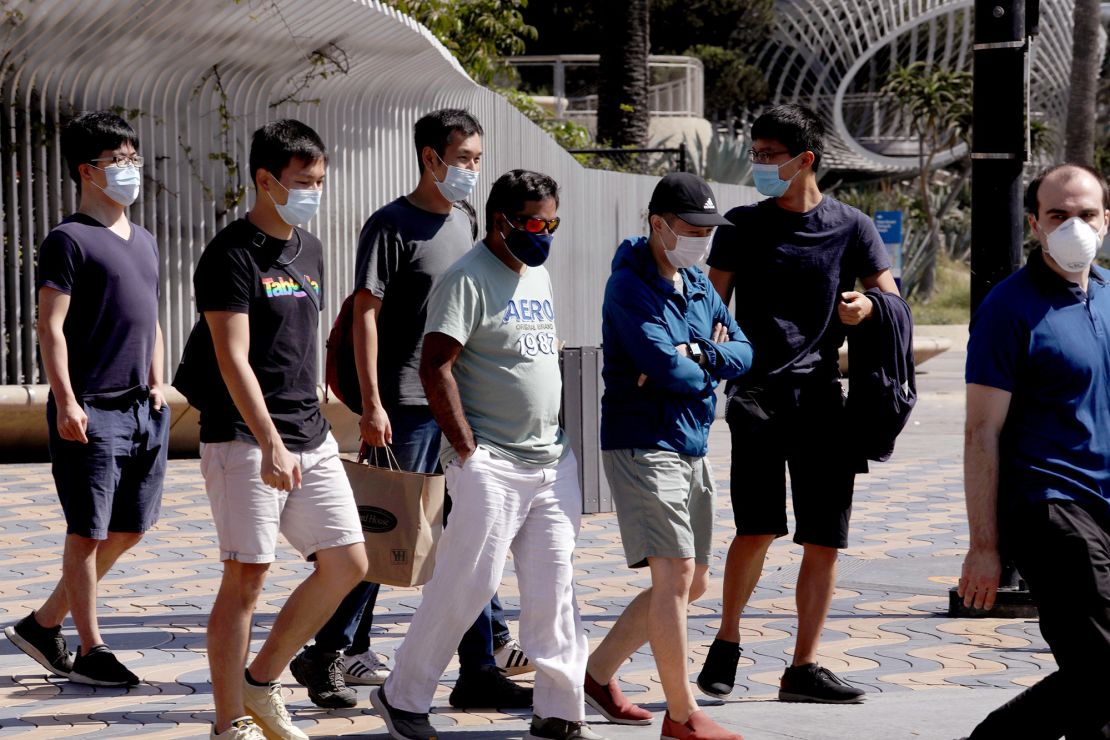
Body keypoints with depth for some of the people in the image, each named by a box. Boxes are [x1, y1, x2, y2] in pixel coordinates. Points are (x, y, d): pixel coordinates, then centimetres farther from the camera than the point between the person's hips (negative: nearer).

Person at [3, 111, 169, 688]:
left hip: (143, 408, 8)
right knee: (88, 530, -1)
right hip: (92, 411, -8)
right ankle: (89, 651, 6)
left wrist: (156, 383, 13)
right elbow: (50, 326, -11)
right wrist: (66, 401, -17)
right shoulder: (69, 239, -7)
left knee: (130, 528, 11)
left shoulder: (144, 241, 17)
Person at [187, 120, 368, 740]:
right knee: (247, 576, -5)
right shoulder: (233, 254, -11)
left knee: (348, 564, 4)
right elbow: (233, 360, -18)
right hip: (245, 439, -8)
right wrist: (271, 444, -26)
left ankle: (262, 681, 18)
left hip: (310, 437, 8)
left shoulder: (310, 251, 14)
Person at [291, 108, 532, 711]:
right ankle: (327, 655, 5)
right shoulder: (392, 225, -8)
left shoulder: (465, 223, 15)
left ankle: (482, 667, 15)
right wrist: (371, 403, -18)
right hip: (407, 406, -7)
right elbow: (365, 314, -12)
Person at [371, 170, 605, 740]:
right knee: (465, 585, -5)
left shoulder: (538, 276, 16)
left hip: (552, 459, 8)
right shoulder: (468, 280, -11)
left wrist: (556, 439, 17)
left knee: (552, 587, 6)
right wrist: (466, 451, -18)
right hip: (491, 464, -8)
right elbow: (436, 367, -17)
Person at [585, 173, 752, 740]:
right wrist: (708, 364, -2)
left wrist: (696, 356, -13)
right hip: (642, 444, -9)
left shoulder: (698, 285, 15)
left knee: (692, 582, 13)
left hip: (690, 448, 9)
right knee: (674, 572, -13)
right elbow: (666, 369, -22)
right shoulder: (630, 286, -12)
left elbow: (743, 353, 6)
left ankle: (598, 671, 25)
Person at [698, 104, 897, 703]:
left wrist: (867, 306, -17)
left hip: (823, 398, 1)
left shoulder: (850, 227, 8)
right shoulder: (742, 226, 9)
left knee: (824, 540, 1)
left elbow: (893, 301, 6)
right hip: (758, 394, -1)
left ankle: (803, 669, 11)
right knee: (758, 529, -13)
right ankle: (726, 643, 9)